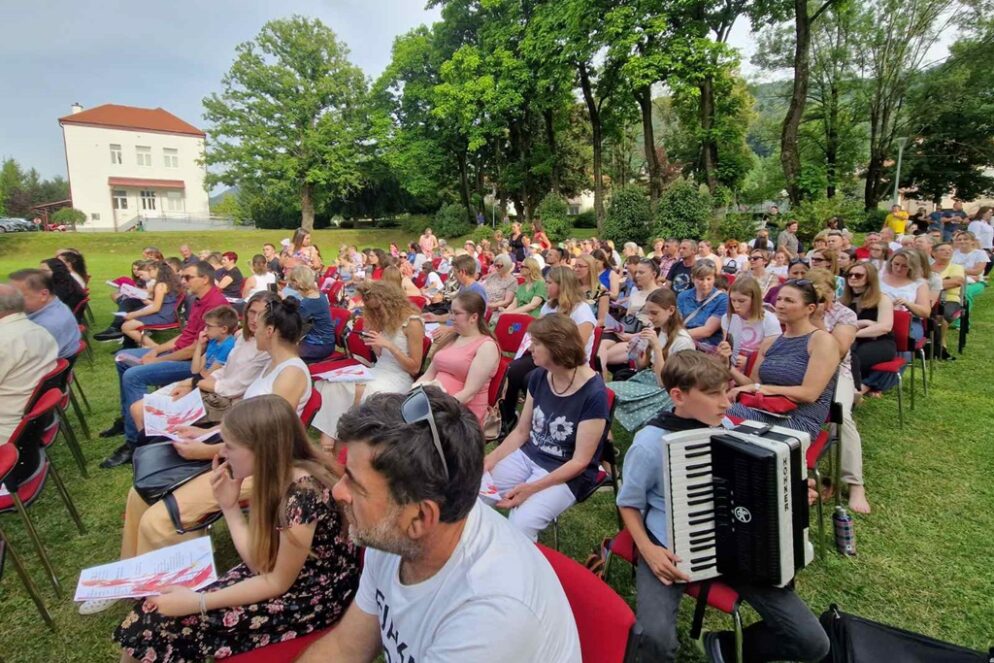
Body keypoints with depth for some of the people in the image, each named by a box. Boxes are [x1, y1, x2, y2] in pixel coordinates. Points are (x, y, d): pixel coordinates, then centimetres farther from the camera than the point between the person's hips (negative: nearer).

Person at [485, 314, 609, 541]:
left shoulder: (593, 394, -21)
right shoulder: (538, 376, -3)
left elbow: (580, 462, -18)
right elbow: (521, 432, 5)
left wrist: (531, 488, -25)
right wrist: (491, 459, -10)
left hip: (566, 475, -6)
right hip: (528, 456, 6)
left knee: (519, 526, -26)